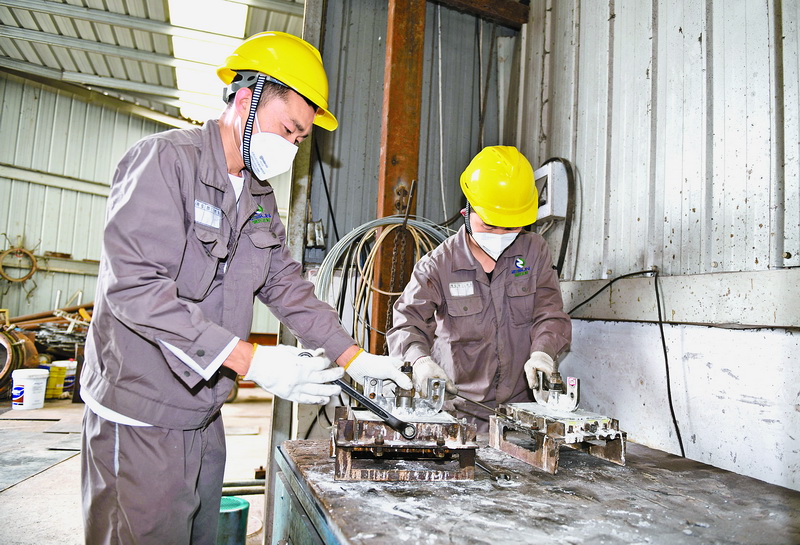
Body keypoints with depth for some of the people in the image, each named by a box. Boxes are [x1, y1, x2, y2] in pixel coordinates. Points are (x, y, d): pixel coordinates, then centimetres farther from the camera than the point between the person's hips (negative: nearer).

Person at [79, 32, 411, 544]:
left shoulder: (261, 198, 12)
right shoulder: (164, 160, -15)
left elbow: (286, 284, 11)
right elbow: (135, 285, -25)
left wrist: (353, 356, 0)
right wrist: (251, 360, -31)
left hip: (205, 416, 8)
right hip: (141, 421, -8)